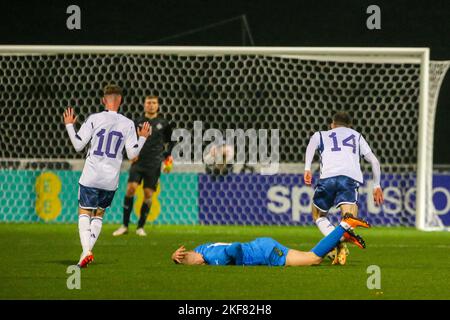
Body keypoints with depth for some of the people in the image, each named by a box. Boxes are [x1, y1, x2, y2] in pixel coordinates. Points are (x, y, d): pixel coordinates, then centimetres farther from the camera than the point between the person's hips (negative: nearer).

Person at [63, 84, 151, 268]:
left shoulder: (94, 119, -6)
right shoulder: (128, 124, -1)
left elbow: (78, 145, -4)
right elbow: (132, 154, 1)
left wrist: (69, 125, 10)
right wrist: (142, 138, 17)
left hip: (91, 176, -2)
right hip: (111, 179, 2)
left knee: (84, 212, 3)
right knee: (99, 213, 19)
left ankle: (86, 250, -17)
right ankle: (89, 249, 7)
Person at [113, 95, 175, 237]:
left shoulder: (163, 124, 4)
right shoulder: (138, 122, 5)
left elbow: (172, 142, 14)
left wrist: (168, 159, 4)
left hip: (154, 165, 0)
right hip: (138, 162, 0)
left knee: (148, 194, -2)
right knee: (131, 188, -13)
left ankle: (141, 227, 11)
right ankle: (124, 226, -7)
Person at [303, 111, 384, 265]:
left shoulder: (322, 135, 30)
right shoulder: (357, 136, 35)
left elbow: (312, 143, 6)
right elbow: (374, 161, 30)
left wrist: (307, 169, -4)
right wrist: (377, 185, 40)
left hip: (328, 176, 0)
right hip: (352, 176, 0)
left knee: (318, 216, 20)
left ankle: (338, 243, -8)